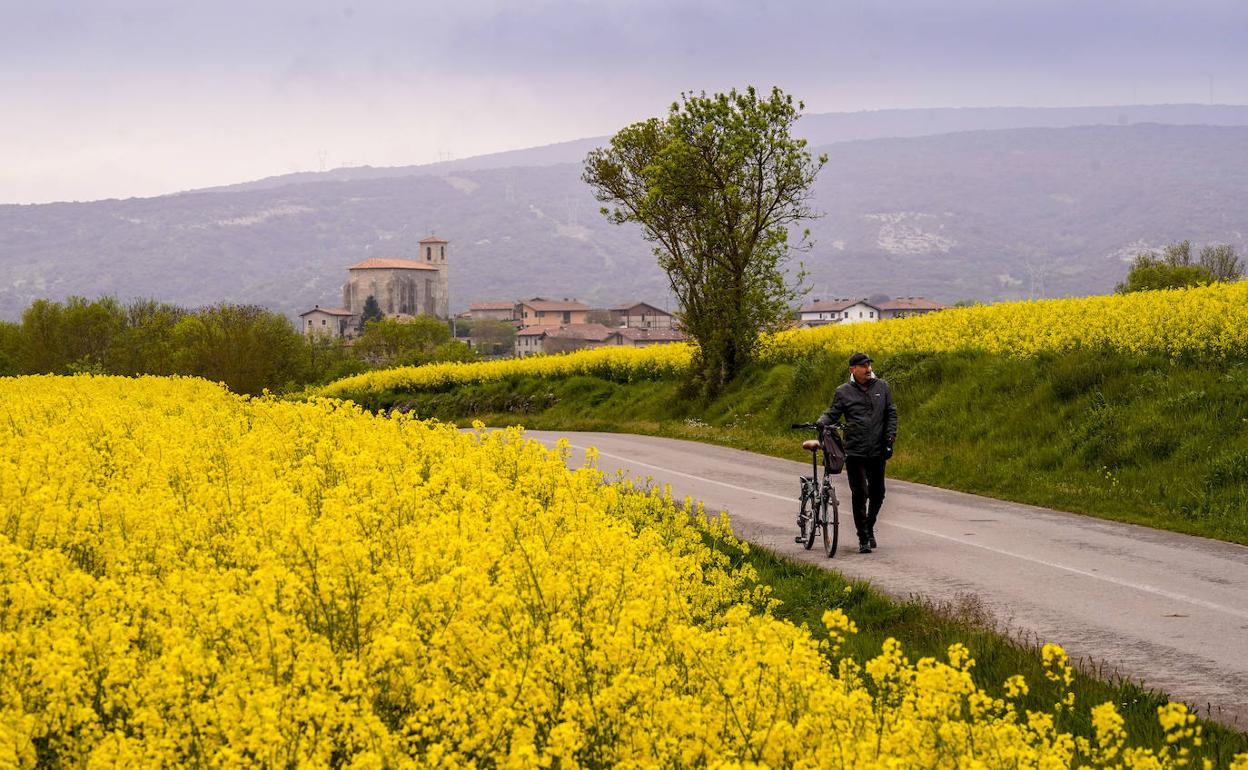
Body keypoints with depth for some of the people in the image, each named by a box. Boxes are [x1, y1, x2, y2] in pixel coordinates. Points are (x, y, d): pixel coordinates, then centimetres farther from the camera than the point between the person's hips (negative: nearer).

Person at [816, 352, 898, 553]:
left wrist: (890, 436, 2)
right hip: (855, 452, -2)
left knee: (877, 493, 8)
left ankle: (869, 527, 34)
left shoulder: (882, 387, 8)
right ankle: (863, 538, 1)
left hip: (877, 452, 2)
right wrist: (820, 423, -15)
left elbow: (891, 413, 13)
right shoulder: (844, 392, 3)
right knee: (859, 494, -7)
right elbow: (833, 414, 6)